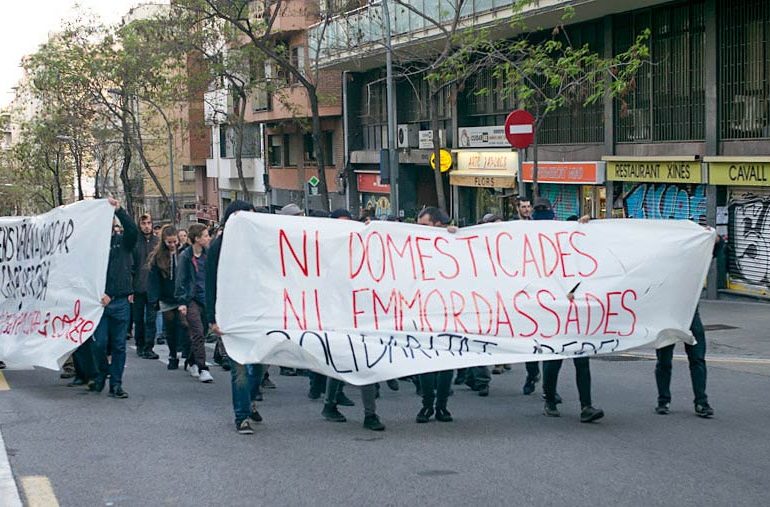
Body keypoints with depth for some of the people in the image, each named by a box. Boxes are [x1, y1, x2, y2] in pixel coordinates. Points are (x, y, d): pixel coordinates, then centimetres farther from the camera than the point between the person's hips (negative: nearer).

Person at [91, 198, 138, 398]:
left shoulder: (123, 241, 7)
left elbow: (133, 230, -14)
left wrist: (118, 210, -21)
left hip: (120, 301, 1)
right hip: (99, 302, -1)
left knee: (119, 345, 3)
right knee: (100, 343, -2)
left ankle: (116, 384, 9)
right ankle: (101, 375, 22)